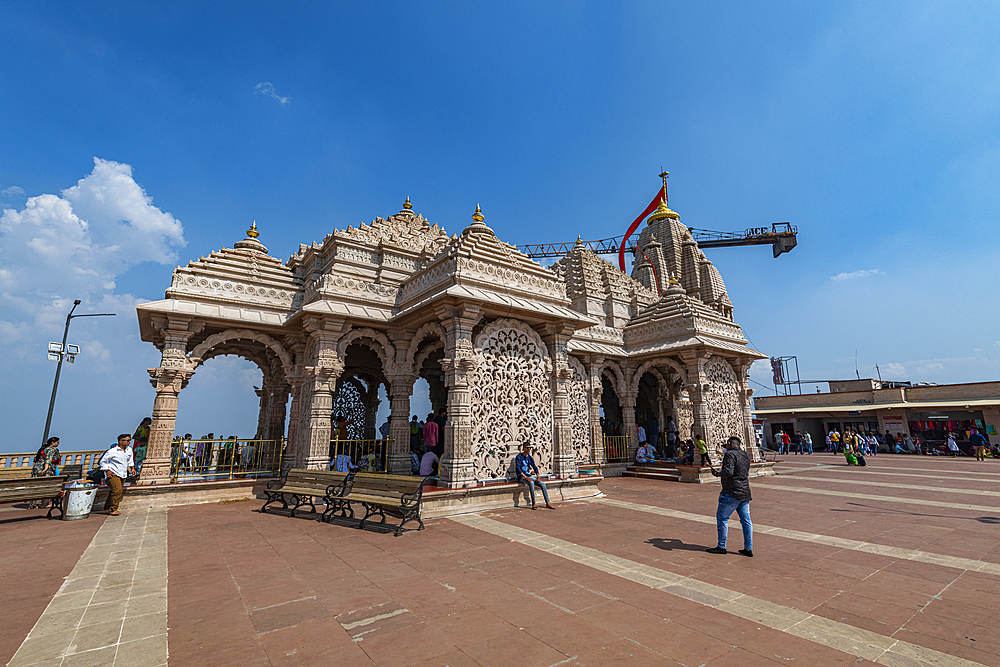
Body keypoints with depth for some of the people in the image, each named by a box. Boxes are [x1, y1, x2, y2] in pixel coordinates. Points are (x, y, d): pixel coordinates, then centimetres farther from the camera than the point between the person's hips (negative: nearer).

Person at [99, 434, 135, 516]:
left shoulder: (129, 450, 7)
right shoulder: (112, 451, -13)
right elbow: (103, 461, -3)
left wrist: (132, 468, 14)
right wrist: (107, 471, -9)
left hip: (123, 474, 7)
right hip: (113, 474, -7)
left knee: (116, 492, 8)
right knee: (117, 490, -17)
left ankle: (107, 509, 19)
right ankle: (113, 509, -10)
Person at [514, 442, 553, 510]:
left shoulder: (530, 457, 12)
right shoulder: (519, 457, -8)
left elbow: (535, 467, 10)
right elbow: (518, 469, -18)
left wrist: (538, 477, -6)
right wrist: (526, 477, -27)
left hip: (529, 476, 7)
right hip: (521, 477, -6)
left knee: (542, 484, -10)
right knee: (531, 483, -35)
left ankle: (547, 503, -5)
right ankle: (533, 504, -31)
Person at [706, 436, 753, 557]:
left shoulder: (730, 454, -14)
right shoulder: (746, 455, 11)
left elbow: (728, 472, -24)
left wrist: (716, 473, -7)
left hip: (732, 493, -8)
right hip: (745, 492, 8)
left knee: (722, 517, 1)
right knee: (746, 520, 11)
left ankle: (722, 547, 6)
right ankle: (748, 549, 16)